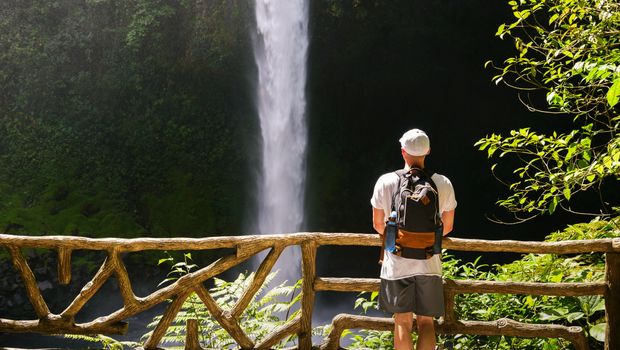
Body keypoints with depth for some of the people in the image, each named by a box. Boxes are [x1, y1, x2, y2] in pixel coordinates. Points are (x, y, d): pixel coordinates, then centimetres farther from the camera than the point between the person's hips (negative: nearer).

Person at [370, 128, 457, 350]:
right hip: (430, 263, 1)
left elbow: (378, 224, 3)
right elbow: (447, 227, 7)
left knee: (402, 322, 6)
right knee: (426, 322, 11)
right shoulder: (443, 184, -4)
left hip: (397, 263, -1)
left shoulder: (386, 182, -8)